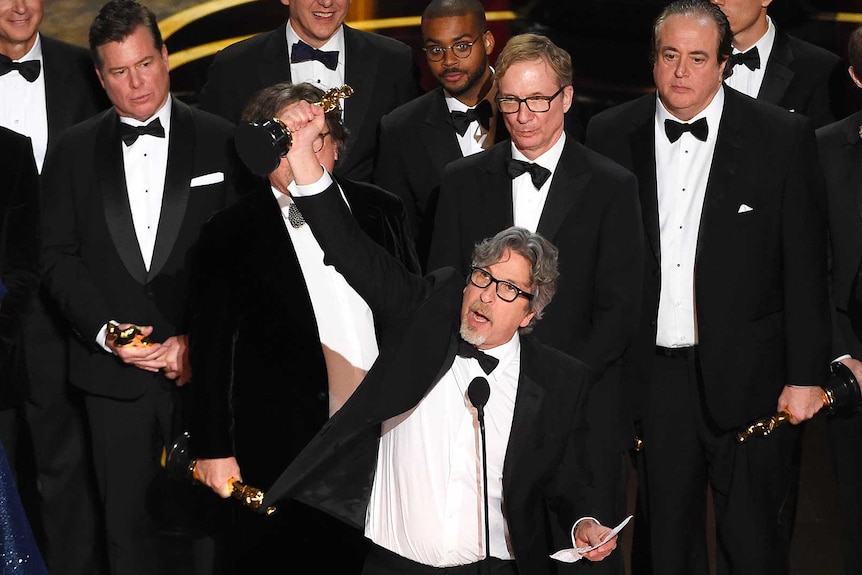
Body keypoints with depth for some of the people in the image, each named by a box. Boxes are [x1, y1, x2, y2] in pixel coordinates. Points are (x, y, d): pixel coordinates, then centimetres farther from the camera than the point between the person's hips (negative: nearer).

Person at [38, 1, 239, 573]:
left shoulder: (221, 141, 2)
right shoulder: (74, 151, 8)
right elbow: (60, 257, 4)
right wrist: (106, 332, -10)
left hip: (202, 367, -2)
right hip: (113, 371, 2)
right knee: (128, 523, 7)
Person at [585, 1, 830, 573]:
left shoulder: (784, 136, -5)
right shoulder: (611, 134, 2)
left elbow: (805, 266, -4)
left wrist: (806, 375, -6)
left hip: (746, 377, -2)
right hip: (651, 375, 2)